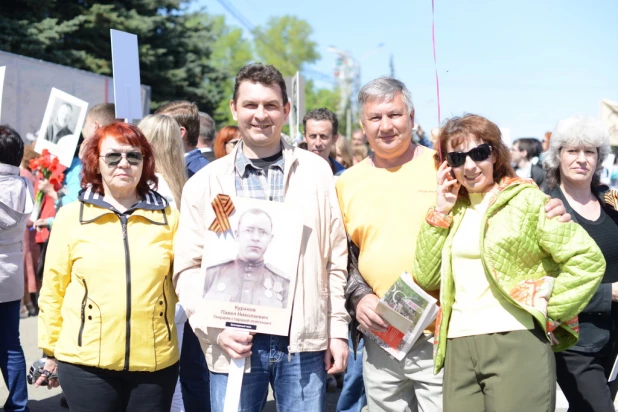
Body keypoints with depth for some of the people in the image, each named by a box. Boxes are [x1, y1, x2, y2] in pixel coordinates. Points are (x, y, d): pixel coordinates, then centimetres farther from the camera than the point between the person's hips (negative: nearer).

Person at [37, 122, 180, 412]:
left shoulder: (167, 216, 4)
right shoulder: (71, 216, 1)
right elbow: (53, 289, 5)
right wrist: (50, 351, 8)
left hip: (156, 362, 1)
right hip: (86, 362, -1)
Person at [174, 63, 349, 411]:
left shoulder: (316, 172, 4)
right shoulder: (205, 183, 3)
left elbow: (336, 258, 6)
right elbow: (189, 268, 1)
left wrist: (338, 330, 3)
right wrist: (217, 328, -11)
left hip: (304, 342, 1)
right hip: (235, 342, 0)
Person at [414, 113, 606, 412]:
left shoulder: (526, 199, 0)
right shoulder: (454, 210, 14)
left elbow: (588, 260, -5)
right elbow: (426, 278, 6)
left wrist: (548, 309, -7)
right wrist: (440, 213, 3)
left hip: (517, 342, -4)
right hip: (457, 347, 5)